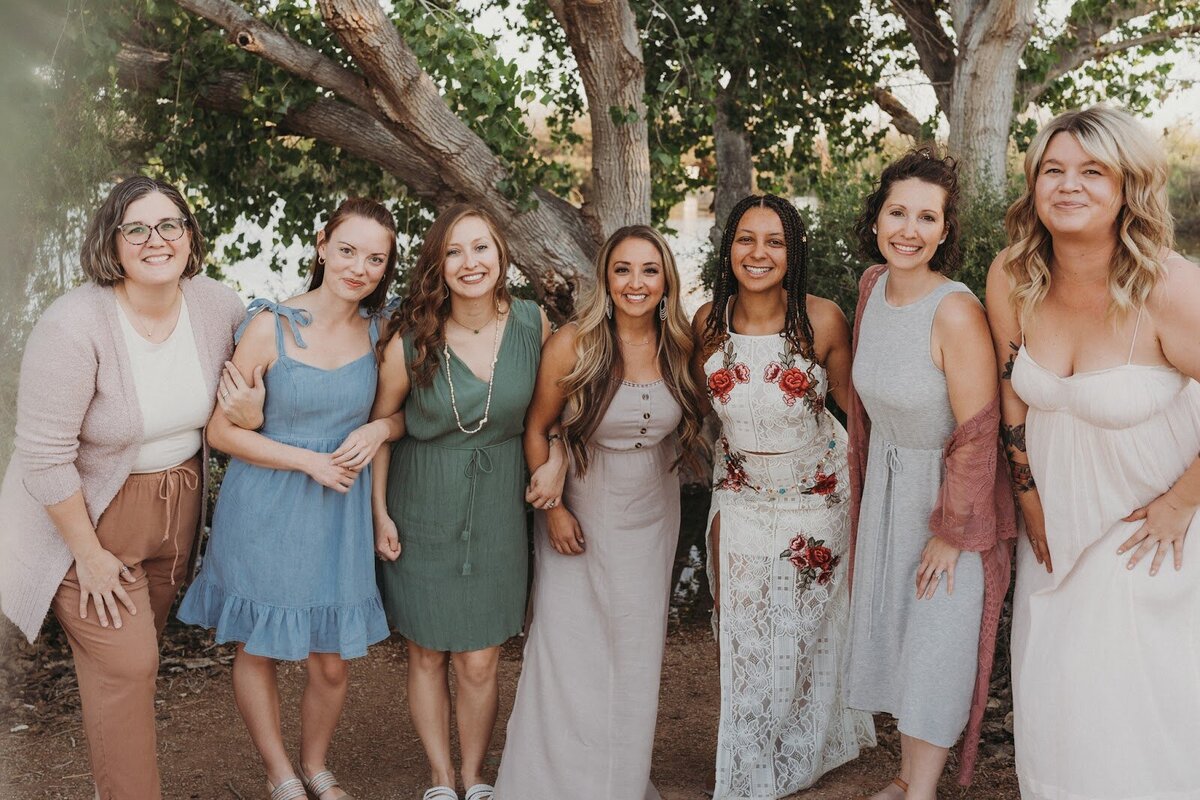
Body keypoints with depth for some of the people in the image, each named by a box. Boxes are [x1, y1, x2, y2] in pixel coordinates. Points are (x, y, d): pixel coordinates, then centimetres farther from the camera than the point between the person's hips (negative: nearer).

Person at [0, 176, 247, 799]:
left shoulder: (219, 306, -9)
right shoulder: (75, 325, -26)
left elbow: (241, 387, 14)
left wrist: (246, 415, -8)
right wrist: (89, 555, -16)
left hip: (177, 507, 5)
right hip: (89, 513, -5)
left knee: (138, 648, 19)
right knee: (125, 667, -4)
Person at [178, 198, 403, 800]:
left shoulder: (379, 332, -1)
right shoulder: (270, 326, -13)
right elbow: (221, 429, -10)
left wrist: (379, 430, -11)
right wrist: (310, 461, -15)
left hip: (339, 514, 3)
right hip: (265, 514, -3)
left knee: (332, 661, 10)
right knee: (258, 652, 13)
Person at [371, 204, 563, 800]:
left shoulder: (535, 325, -6)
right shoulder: (410, 341, -12)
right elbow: (380, 425, 0)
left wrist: (557, 457, -5)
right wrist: (380, 513, -1)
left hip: (497, 512, 1)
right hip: (422, 512, -1)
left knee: (479, 664, 5)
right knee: (427, 656, 11)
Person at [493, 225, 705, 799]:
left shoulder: (679, 346, -5)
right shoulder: (572, 345, -16)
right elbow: (536, 429, -7)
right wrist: (553, 508, -11)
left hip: (652, 519, 3)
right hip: (581, 516, -3)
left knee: (635, 653, 11)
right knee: (570, 651, 2)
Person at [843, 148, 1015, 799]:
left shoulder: (956, 312, -27)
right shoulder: (873, 283, -5)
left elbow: (976, 436, -22)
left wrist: (952, 532, -15)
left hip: (951, 493, -7)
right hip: (886, 485, 7)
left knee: (937, 644, 5)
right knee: (893, 630, 17)